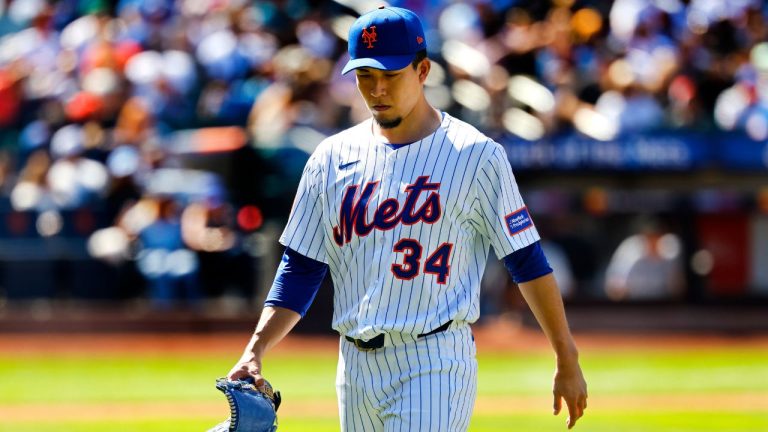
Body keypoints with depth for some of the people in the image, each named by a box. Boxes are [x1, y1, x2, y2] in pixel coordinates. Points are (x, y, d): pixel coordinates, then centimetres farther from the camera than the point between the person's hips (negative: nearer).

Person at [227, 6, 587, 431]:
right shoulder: (332, 157, 9)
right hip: (356, 369, 5)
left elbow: (527, 261, -1)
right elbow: (300, 270, 11)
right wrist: (254, 351, -2)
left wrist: (567, 361, -1)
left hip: (434, 366, -5)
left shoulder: (475, 156, -3)